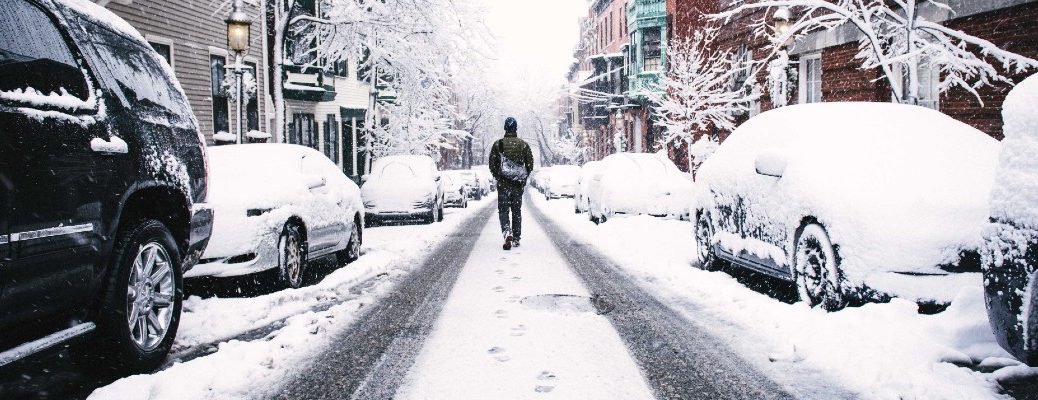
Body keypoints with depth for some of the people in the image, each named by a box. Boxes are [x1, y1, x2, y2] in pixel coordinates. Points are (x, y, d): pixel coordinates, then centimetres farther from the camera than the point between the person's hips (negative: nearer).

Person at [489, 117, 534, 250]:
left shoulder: (498, 144, -3)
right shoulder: (524, 145, 0)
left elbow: (492, 165, -1)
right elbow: (530, 165, 3)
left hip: (503, 184, -2)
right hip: (518, 184, 2)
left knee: (503, 210, 3)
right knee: (517, 211, 12)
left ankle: (507, 232, -21)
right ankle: (516, 238, 15)